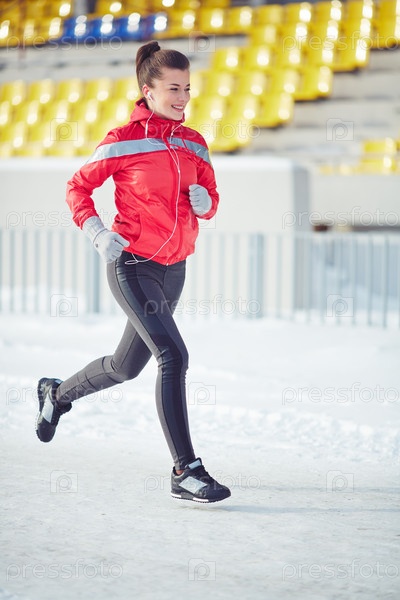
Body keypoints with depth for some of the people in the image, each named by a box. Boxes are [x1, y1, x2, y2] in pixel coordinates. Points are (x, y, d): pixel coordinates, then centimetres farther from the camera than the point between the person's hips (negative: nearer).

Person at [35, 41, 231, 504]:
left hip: (173, 269, 7)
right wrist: (97, 232, -14)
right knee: (173, 356, -21)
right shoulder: (123, 140, -8)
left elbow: (209, 201, 17)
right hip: (132, 264, -7)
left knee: (126, 367, 19)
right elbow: (78, 188, 1)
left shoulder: (194, 143, 8)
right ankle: (186, 471, -18)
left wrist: (204, 201, -7)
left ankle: (58, 394, 48)